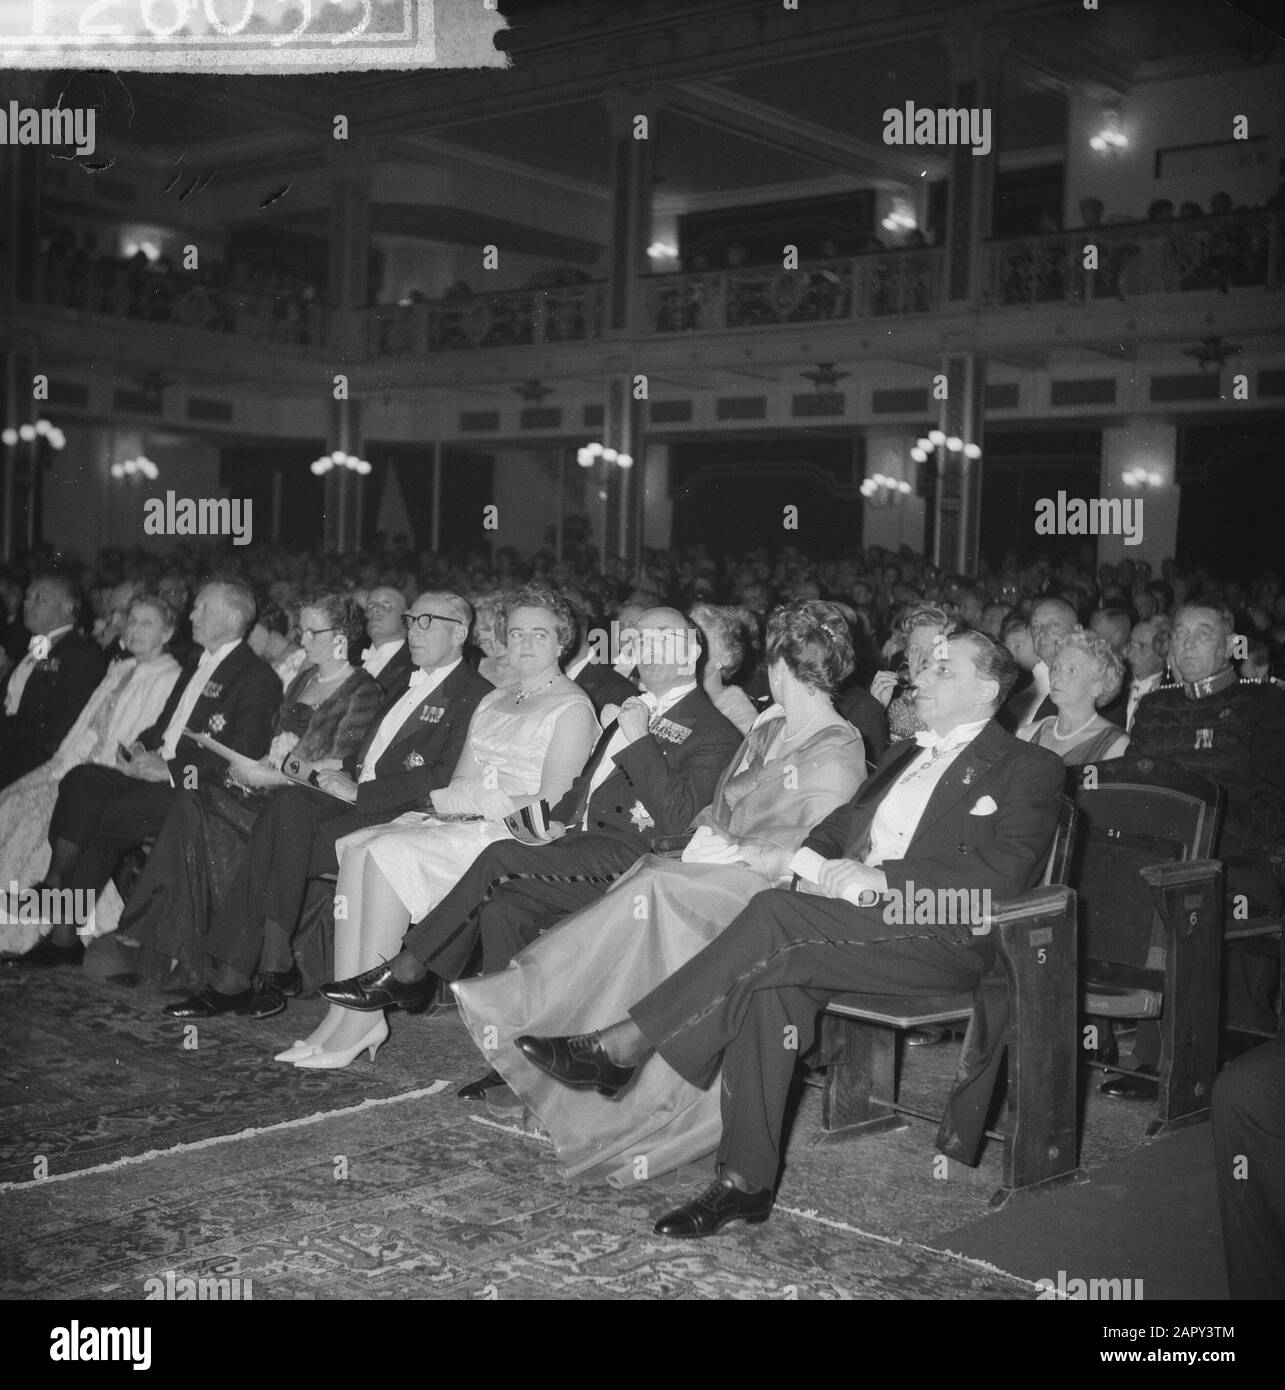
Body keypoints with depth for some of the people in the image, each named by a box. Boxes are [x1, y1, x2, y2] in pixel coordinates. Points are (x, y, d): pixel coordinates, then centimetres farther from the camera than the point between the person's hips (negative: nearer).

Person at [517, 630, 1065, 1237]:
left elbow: (1003, 873, -10)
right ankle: (745, 1181, -25)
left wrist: (881, 880, -15)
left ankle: (622, 1046, -25)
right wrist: (817, 863, 0)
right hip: (850, 920, 6)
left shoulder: (1028, 769, 5)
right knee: (773, 982, -27)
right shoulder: (903, 754, 30)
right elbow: (838, 825, 25)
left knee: (777, 914, -29)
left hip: (943, 936, -6)